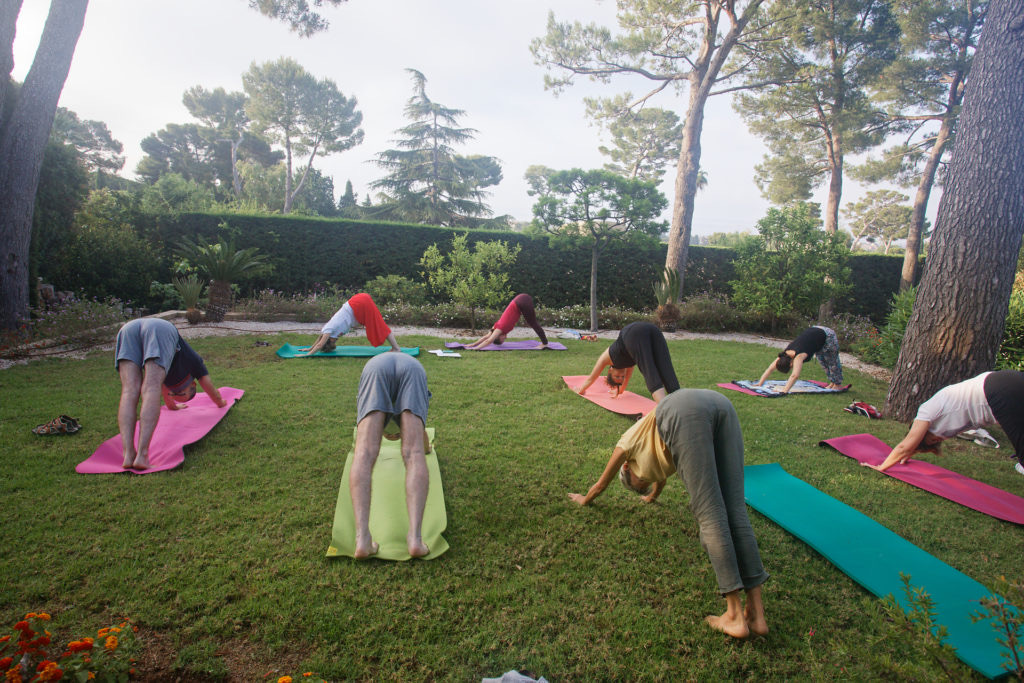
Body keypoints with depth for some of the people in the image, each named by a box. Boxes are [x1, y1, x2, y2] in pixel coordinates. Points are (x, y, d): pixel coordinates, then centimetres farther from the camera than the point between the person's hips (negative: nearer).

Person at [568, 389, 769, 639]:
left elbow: (600, 486, 44)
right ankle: (757, 613, -2)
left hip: (685, 413, -6)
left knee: (710, 515, -7)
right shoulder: (654, 447, 43)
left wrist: (584, 500, 63)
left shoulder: (628, 443, 31)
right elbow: (661, 476, 65)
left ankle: (735, 617, -7)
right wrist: (652, 497, 84)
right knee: (735, 511, 1)